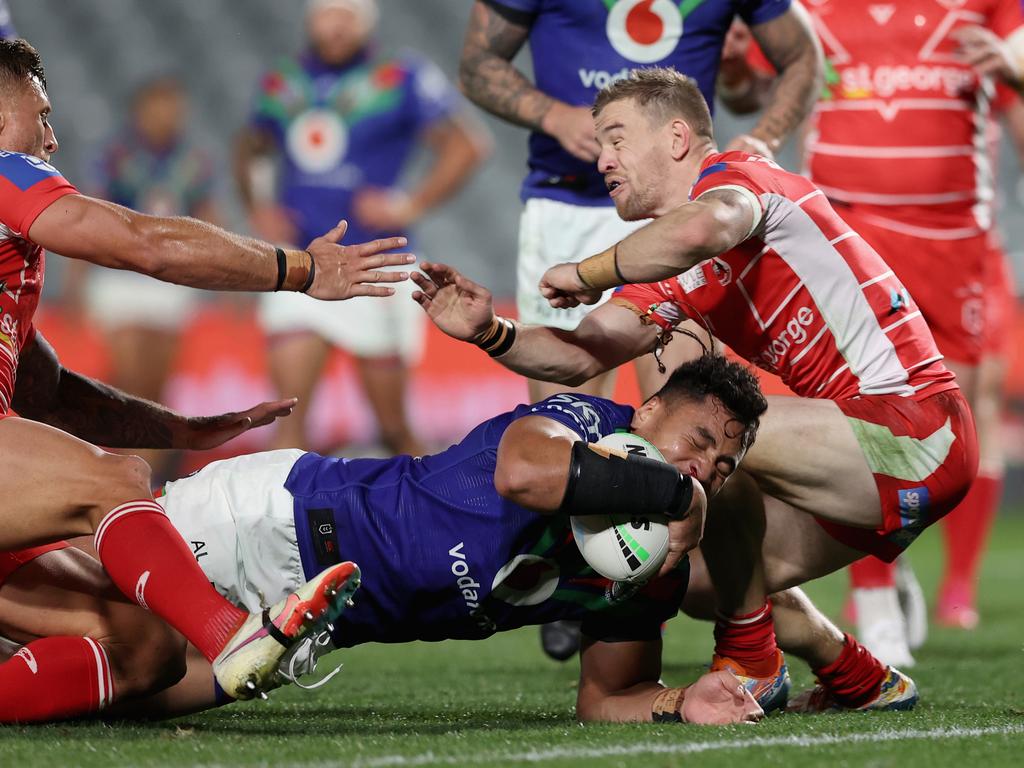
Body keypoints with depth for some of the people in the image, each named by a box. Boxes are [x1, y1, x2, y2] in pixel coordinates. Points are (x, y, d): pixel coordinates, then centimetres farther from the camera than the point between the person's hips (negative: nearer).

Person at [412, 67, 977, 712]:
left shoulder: (734, 175, -9)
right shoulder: (679, 279, 17)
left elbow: (699, 230, -35)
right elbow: (583, 355, 8)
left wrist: (587, 273, -21)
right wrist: (489, 330, -9)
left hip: (913, 428, -10)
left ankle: (749, 660, -11)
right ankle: (860, 681, 24)